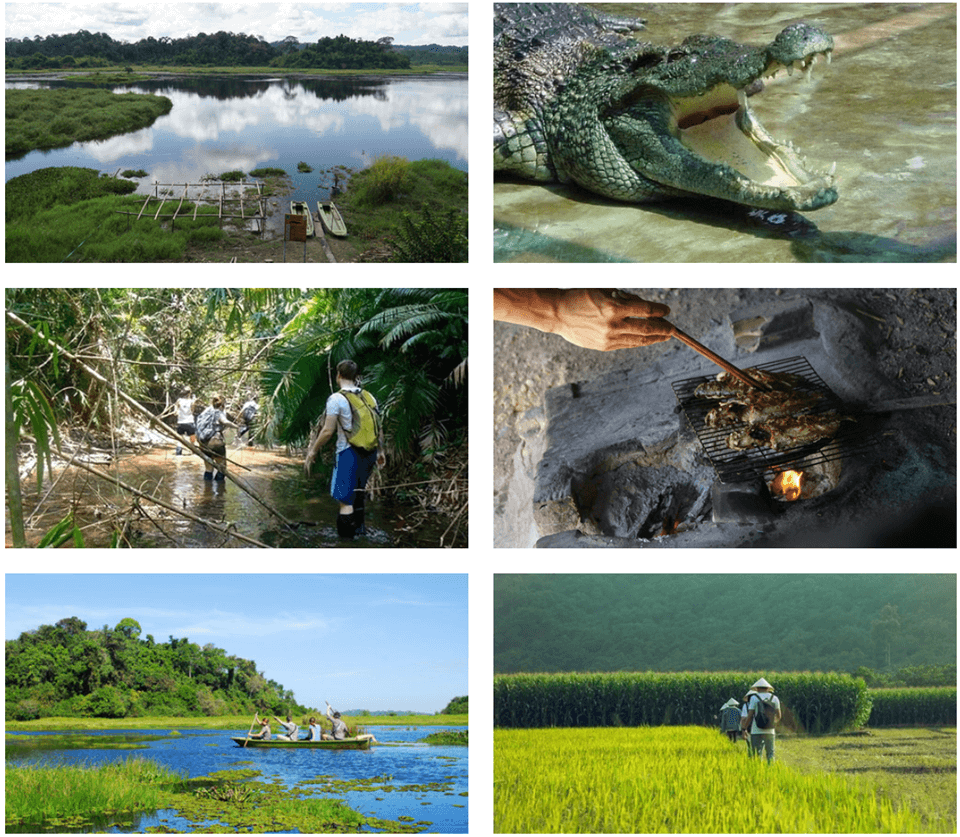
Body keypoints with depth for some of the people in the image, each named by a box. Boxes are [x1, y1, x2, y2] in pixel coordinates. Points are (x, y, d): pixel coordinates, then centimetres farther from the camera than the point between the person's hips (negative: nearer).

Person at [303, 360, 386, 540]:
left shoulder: (337, 399, -11)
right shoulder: (369, 397, 9)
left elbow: (328, 431, -14)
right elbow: (379, 428, 14)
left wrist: (312, 451, -4)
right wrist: (380, 451, 26)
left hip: (349, 453, -7)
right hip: (369, 452, 7)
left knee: (345, 500, -5)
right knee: (358, 490, 29)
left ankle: (346, 537, -8)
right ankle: (359, 527, 42)